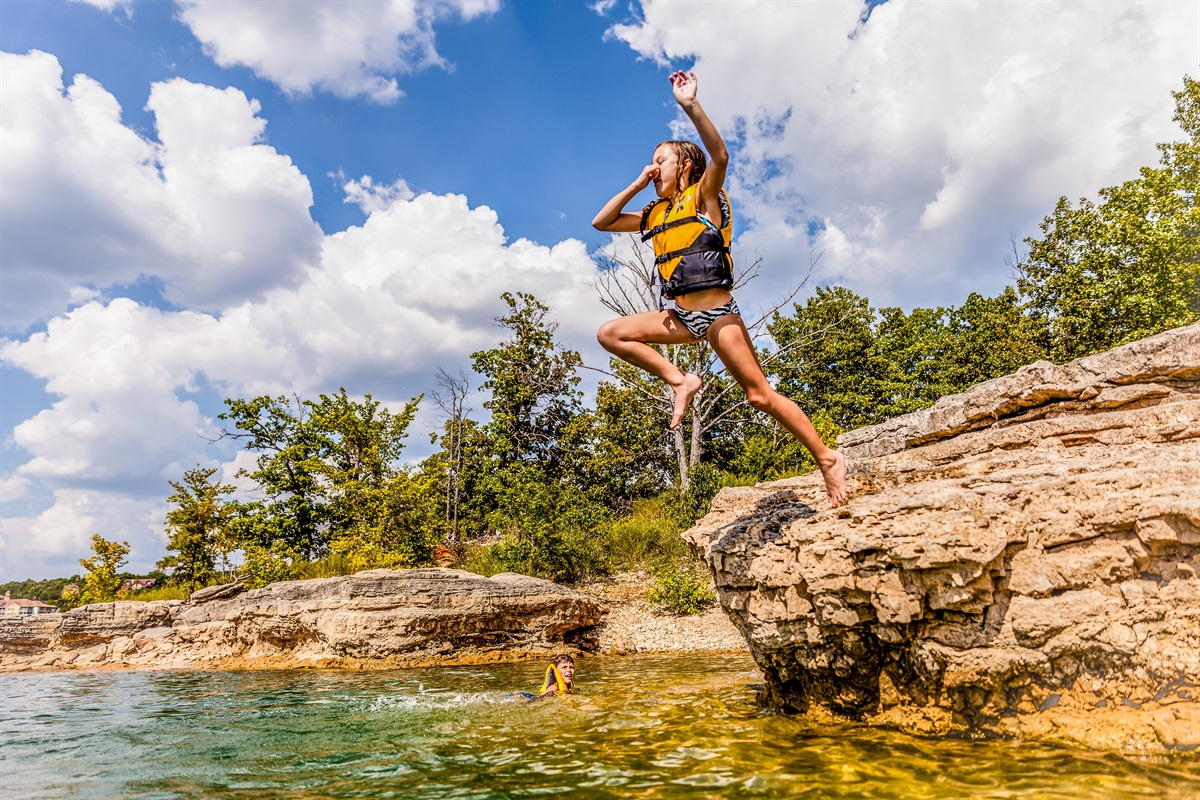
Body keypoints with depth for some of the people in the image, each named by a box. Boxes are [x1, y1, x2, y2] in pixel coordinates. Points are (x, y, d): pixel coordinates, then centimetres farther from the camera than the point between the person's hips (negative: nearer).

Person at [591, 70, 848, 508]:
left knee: (760, 395, -9)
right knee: (610, 334, -3)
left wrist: (690, 106, -29)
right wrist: (637, 184, 12)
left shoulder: (703, 196, -1)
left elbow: (720, 156, -21)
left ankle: (828, 459, 4)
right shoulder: (656, 214, 18)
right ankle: (679, 380, -2)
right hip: (682, 317, 7)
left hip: (717, 313, -6)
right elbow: (602, 222, 19)